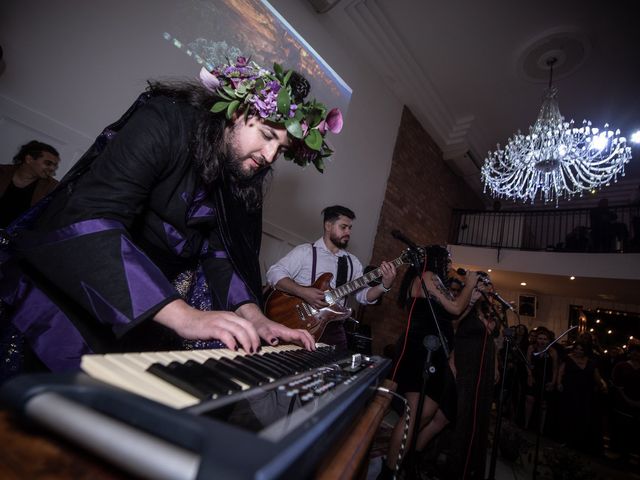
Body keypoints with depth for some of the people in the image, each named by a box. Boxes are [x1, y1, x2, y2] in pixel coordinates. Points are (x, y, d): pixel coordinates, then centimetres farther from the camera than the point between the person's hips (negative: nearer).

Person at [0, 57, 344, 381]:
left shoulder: (239, 176, 3)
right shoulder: (165, 122, -17)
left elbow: (216, 254, -1)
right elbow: (90, 221, -30)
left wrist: (252, 316, -17)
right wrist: (183, 315, -39)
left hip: (153, 308, 6)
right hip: (63, 294, -5)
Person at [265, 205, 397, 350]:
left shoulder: (352, 262, 12)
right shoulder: (305, 251, -3)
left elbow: (363, 295, 9)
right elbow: (273, 274, -11)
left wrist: (385, 286, -10)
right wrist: (303, 292, -24)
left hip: (334, 329, 5)